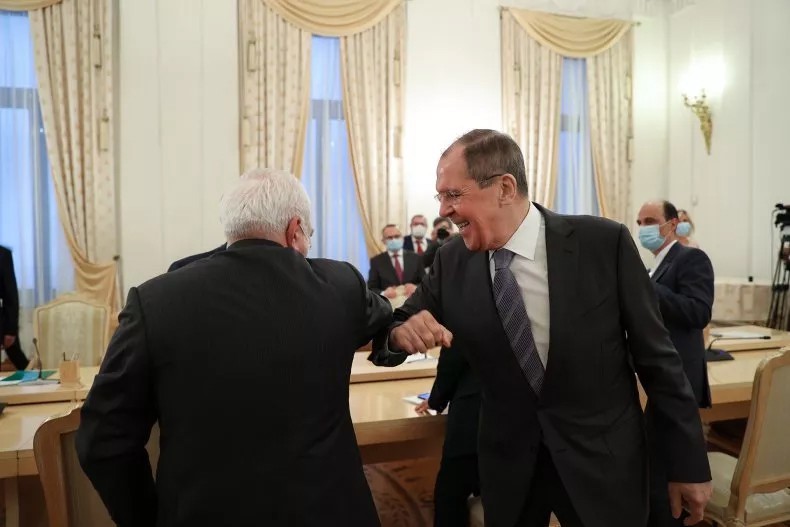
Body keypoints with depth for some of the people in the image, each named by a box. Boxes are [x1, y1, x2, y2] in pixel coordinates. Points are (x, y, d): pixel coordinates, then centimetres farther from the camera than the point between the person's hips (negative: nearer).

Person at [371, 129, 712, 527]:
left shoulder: (604, 244, -15)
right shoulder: (452, 262, -8)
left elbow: (655, 354, -8)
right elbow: (389, 333, 0)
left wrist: (688, 462, -2)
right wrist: (402, 333, -24)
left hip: (602, 460, -2)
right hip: (508, 463, 3)